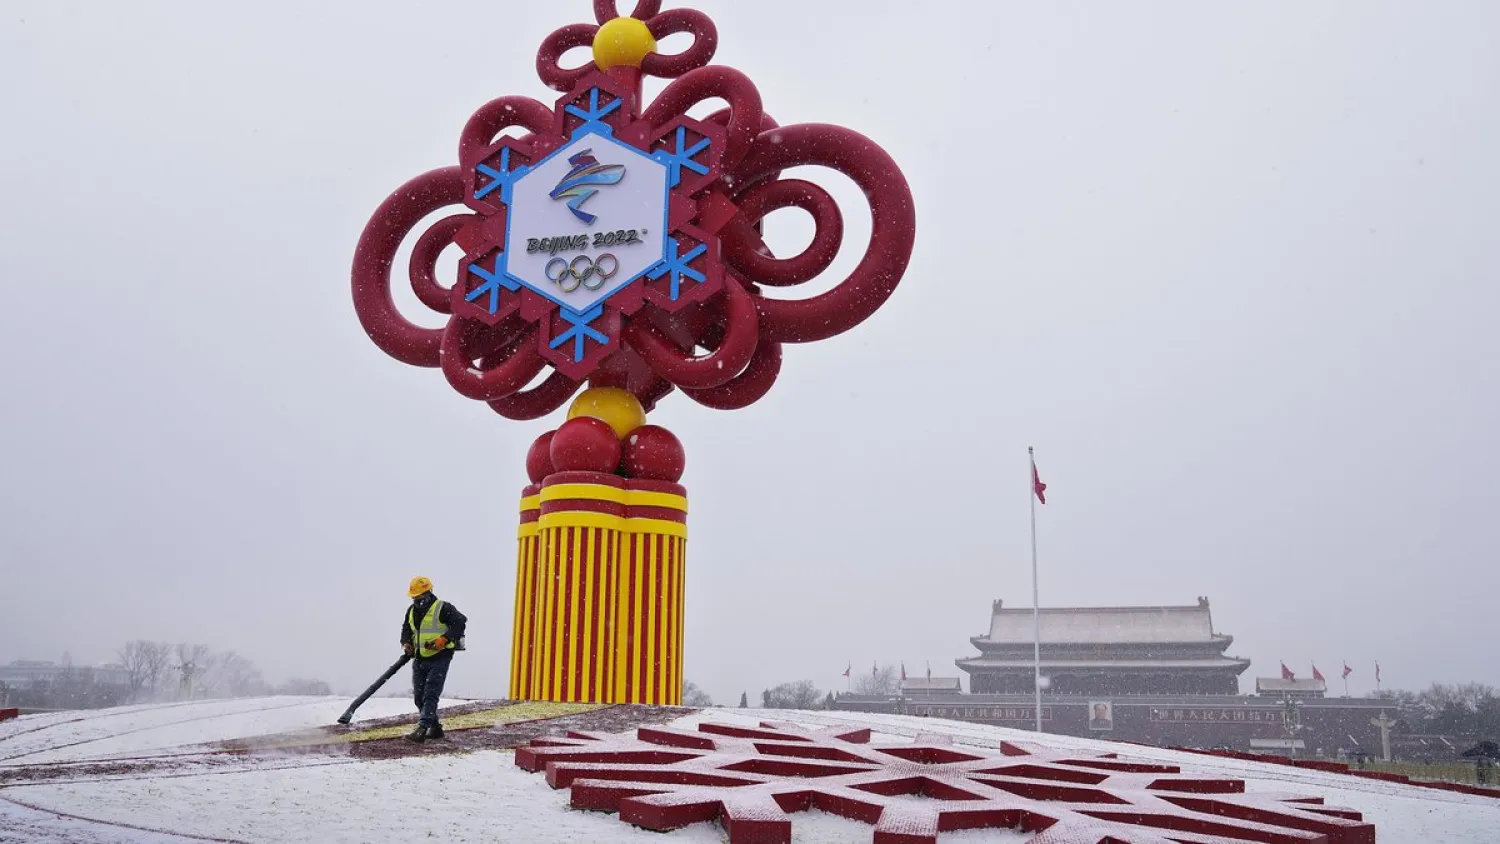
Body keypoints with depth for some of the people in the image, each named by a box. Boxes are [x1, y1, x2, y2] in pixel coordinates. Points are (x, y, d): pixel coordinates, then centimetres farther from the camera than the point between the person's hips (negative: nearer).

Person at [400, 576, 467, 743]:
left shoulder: (443, 608, -8)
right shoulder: (411, 611, 14)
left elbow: (460, 622, -14)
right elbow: (406, 629, 22)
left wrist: (445, 638, -23)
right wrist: (406, 643, 1)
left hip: (439, 659, -8)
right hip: (419, 660, 8)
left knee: (430, 696, -13)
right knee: (419, 696, 9)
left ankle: (421, 730, -20)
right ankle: (435, 728, 20)